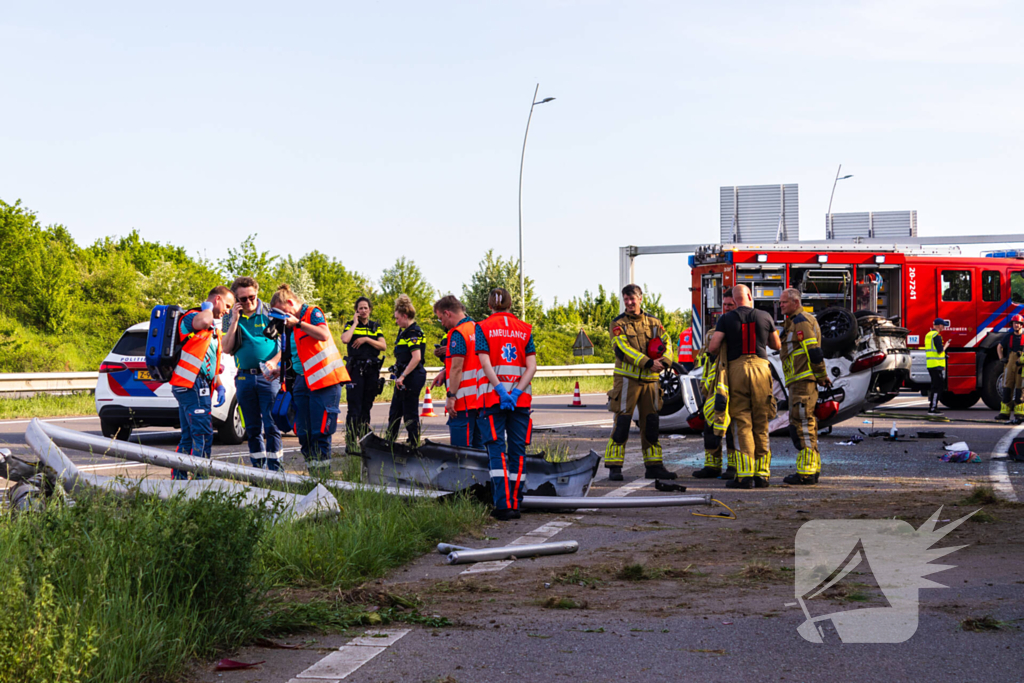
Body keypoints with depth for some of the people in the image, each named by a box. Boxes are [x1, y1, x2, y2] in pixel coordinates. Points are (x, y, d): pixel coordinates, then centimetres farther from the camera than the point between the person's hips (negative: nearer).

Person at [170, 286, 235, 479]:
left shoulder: (213, 329, 26)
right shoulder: (192, 316, -5)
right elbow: (203, 321, -32)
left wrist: (219, 386, 16)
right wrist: (208, 308, -10)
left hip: (198, 386, 10)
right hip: (192, 384, -10)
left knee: (189, 436, 11)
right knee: (203, 434, -14)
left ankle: (178, 478, 15)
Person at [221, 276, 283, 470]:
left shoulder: (270, 313, 2)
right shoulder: (230, 318, 8)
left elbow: (285, 343, 3)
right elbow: (226, 348, 0)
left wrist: (274, 362, -14)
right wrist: (235, 320, -7)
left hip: (268, 376, -3)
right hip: (244, 378, 3)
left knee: (271, 425, -10)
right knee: (252, 428, 6)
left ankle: (275, 468, -9)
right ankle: (258, 469, 12)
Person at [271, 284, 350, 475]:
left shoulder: (312, 313, -1)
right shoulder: (290, 326, 20)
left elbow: (324, 335, -19)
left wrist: (298, 323, -15)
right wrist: (278, 372, 13)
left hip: (323, 380, -8)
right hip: (301, 381, 8)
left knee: (320, 431, -11)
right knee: (304, 433, 3)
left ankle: (322, 472, -8)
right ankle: (311, 472, 7)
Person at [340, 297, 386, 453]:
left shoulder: (376, 327, 15)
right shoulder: (350, 325, 5)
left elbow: (383, 346, 2)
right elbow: (345, 339, -16)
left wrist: (366, 339, -8)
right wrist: (355, 323, -7)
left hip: (372, 370, 4)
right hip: (356, 369, -4)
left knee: (366, 407, 7)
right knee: (355, 408, -10)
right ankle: (350, 442, -10)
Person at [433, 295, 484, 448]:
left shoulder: (457, 333, -12)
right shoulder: (476, 328, 15)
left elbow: (457, 367, -18)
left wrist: (452, 396, -18)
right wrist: (445, 372, 23)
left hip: (464, 400, -9)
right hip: (479, 399, 9)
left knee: (460, 447, -8)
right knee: (477, 445, 12)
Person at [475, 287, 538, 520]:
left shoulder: (483, 327, 2)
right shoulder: (525, 329, 10)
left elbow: (485, 363, -10)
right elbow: (532, 366, -1)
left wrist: (501, 391, -14)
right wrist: (516, 392, -7)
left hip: (493, 395, -2)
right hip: (521, 397, 2)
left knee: (497, 450, -4)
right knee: (517, 450, 8)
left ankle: (503, 504, -14)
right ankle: (515, 504, 9)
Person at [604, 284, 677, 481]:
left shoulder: (653, 323, 12)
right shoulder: (618, 324, 0)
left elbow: (666, 343, 2)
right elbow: (622, 349, -14)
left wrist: (664, 362, -20)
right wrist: (648, 363, -22)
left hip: (650, 379, 4)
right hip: (627, 378, -4)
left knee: (651, 424, 8)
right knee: (622, 423, -7)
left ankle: (653, 466, 16)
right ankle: (614, 467, -4)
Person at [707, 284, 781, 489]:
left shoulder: (726, 319, 3)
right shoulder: (765, 317, 8)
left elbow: (713, 347, -5)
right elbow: (777, 345, 19)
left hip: (737, 368, -1)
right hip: (760, 367, 1)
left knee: (742, 423, -1)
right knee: (761, 424, 8)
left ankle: (745, 476, -9)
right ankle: (762, 474, 8)